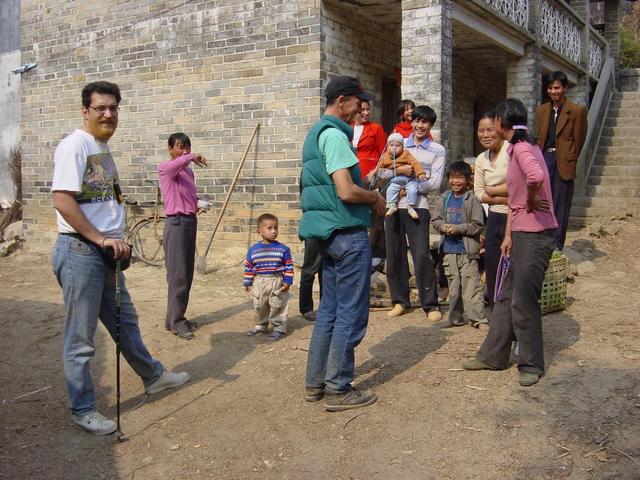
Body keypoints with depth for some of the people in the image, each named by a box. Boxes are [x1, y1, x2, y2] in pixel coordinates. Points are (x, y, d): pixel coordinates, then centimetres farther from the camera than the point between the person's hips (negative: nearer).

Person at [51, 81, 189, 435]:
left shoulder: (103, 148, 16)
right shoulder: (75, 144, -12)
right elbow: (62, 198, -22)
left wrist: (117, 241, 12)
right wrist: (100, 239, -21)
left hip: (105, 252, 9)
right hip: (79, 251, -9)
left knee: (125, 320, 22)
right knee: (80, 337, 2)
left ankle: (153, 376, 39)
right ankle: (82, 409, 15)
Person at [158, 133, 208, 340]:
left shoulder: (188, 171, 17)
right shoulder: (165, 167, -8)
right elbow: (176, 164, -34)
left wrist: (198, 203, 8)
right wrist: (193, 157, -25)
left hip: (191, 221, 8)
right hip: (176, 223, -8)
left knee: (187, 275, 11)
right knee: (178, 275, -7)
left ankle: (178, 316, 20)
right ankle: (175, 321, -1)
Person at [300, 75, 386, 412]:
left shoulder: (316, 133, 18)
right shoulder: (334, 135, -14)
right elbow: (346, 192, -23)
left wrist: (367, 193, 15)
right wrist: (375, 198, -5)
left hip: (328, 232, 10)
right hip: (348, 232, -10)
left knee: (329, 309, 15)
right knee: (351, 314, -2)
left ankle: (316, 383, 22)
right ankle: (338, 390, 7)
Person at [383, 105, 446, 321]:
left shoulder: (437, 150, 7)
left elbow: (435, 183, -2)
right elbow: (383, 172, 7)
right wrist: (399, 170, -13)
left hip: (417, 206, -3)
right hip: (393, 205, 3)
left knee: (422, 256, -9)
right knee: (394, 255, 6)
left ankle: (430, 304, 1)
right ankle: (400, 301, 19)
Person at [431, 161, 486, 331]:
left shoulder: (472, 200, -7)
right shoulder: (444, 199, 7)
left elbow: (477, 225, -9)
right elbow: (435, 220, 10)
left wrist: (458, 229, -17)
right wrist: (444, 227, -9)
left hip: (467, 250, -5)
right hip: (449, 250, 5)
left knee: (471, 286, -6)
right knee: (453, 286, 14)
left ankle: (478, 319, 0)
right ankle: (455, 318, 25)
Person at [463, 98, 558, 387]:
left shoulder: (521, 147, -15)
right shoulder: (520, 147, 15)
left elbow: (536, 176, -38)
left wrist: (531, 203, -19)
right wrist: (509, 235, 12)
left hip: (535, 235, -10)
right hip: (522, 233, 10)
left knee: (523, 301, -1)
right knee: (507, 297, 14)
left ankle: (531, 365, 14)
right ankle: (493, 356, 24)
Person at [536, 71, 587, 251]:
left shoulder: (577, 111, -3)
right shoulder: (542, 110, 11)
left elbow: (578, 141, -1)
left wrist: (568, 160, -1)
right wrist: (540, 159, 5)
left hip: (563, 163, -4)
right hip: (545, 159, 4)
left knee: (560, 206, 2)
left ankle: (556, 246, 10)